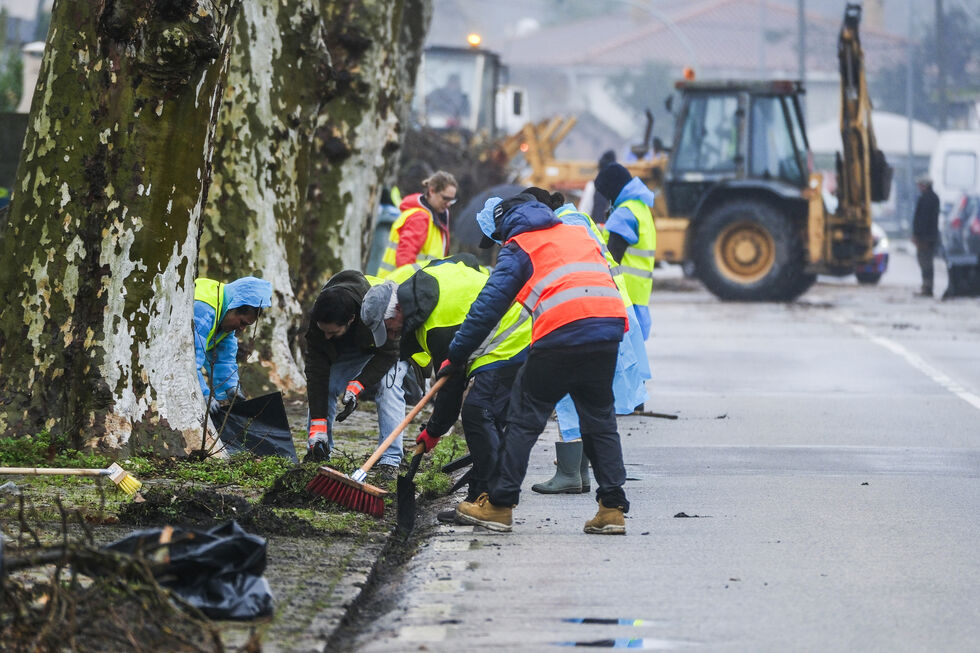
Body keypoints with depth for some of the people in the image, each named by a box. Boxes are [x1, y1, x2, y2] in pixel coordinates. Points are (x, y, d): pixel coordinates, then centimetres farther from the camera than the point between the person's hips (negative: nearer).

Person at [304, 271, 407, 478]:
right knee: (324, 387, -12)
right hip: (350, 350, 4)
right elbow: (316, 372, -29)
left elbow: (388, 353, -30)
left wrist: (357, 385, -41)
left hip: (392, 346, -4)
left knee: (388, 387, -27)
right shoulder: (317, 320, -33)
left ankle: (390, 461, -27)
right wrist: (318, 426, -32)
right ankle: (318, 457, -1)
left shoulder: (376, 308, -44)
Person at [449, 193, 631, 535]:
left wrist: (457, 355, 12)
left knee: (525, 417, 6)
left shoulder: (518, 247, 12)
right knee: (600, 418, 16)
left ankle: (499, 506, 8)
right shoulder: (580, 234, 30)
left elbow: (489, 305, 7)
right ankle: (613, 509, 10)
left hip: (561, 332, -5)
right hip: (609, 327, 5)